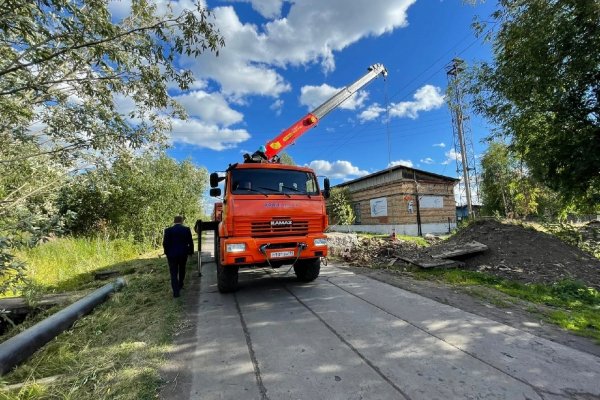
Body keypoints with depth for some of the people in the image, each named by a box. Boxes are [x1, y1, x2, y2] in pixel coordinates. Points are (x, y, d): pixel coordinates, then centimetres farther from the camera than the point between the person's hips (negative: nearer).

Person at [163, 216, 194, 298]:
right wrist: (190, 252, 7)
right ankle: (180, 285, 38)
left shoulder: (168, 230, -8)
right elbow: (190, 242, -5)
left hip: (172, 255, -2)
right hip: (183, 254, 2)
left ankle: (176, 291, -3)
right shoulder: (186, 229, -6)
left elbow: (165, 243, -7)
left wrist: (167, 252, 8)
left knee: (174, 273, 2)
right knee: (182, 270, 23)